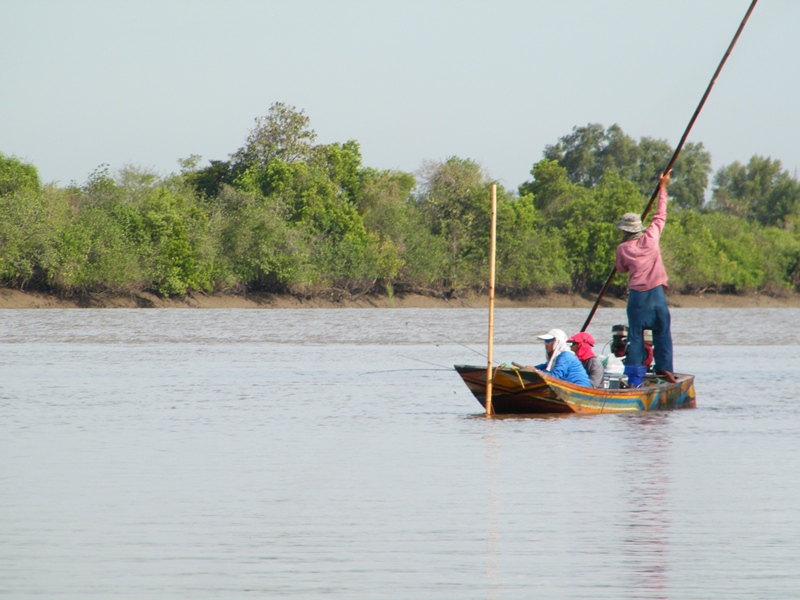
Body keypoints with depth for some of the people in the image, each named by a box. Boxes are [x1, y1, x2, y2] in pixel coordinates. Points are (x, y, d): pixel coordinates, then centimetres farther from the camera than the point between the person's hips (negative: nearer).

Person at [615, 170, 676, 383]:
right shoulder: (650, 238, -3)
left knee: (635, 335, 2)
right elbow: (660, 216, 7)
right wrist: (662, 188, 16)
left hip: (637, 295, -1)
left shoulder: (623, 248, -4)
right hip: (657, 292, 1)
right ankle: (664, 368, -1)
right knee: (662, 332, 6)